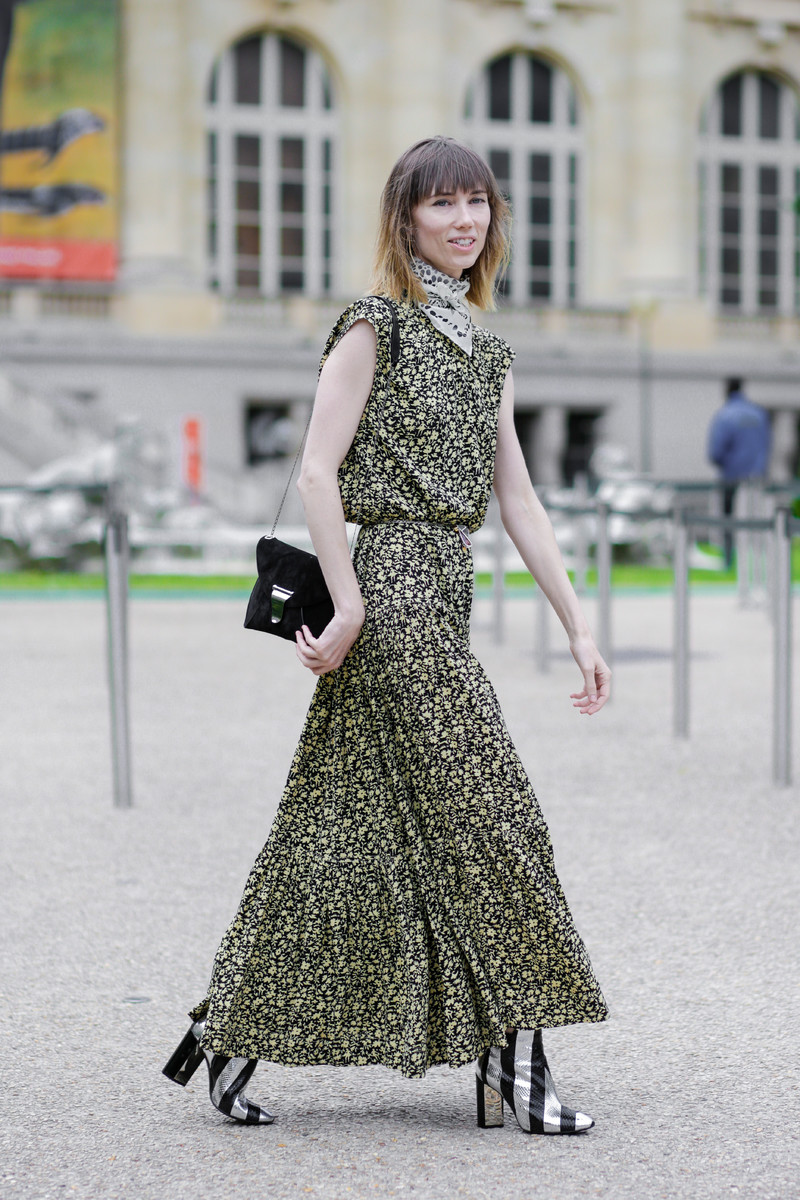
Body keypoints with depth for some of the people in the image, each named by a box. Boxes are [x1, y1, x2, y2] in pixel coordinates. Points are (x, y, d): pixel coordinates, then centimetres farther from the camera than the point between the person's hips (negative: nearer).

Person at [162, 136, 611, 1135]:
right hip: (393, 585, -8)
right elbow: (317, 472, -11)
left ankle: (230, 1036, 14)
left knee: (347, 825, 7)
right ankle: (513, 1059, -3)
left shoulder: (486, 350, 18)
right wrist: (349, 608, -16)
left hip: (444, 591, 8)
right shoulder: (376, 326, -4)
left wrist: (577, 627, 12)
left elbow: (517, 500, 17)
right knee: (478, 811, -8)